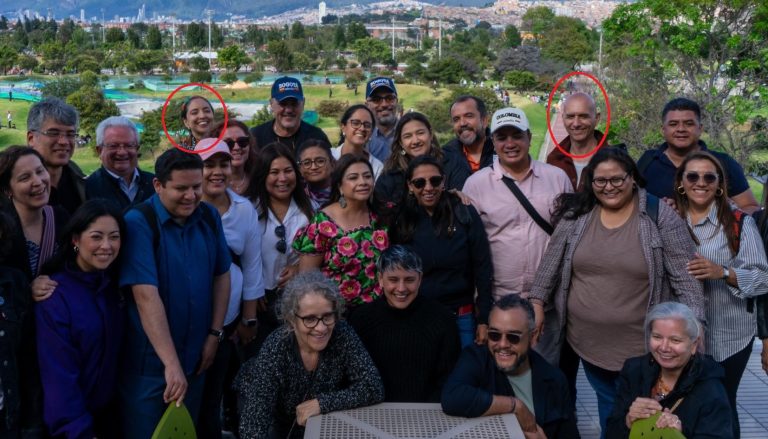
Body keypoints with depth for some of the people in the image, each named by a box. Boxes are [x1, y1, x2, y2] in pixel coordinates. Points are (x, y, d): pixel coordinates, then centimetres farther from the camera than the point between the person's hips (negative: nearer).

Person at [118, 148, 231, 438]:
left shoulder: (209, 217, 0)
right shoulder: (139, 223, -18)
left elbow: (221, 275, 9)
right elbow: (146, 295, -25)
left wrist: (215, 334, 2)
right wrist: (171, 363, -29)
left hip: (194, 358, 5)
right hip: (149, 361, -5)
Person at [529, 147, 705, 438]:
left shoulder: (660, 216, -9)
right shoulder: (576, 214, -1)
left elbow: (686, 277, -9)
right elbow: (552, 262, 6)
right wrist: (537, 303, 1)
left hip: (641, 343, -2)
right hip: (586, 338, 3)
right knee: (608, 403, 18)